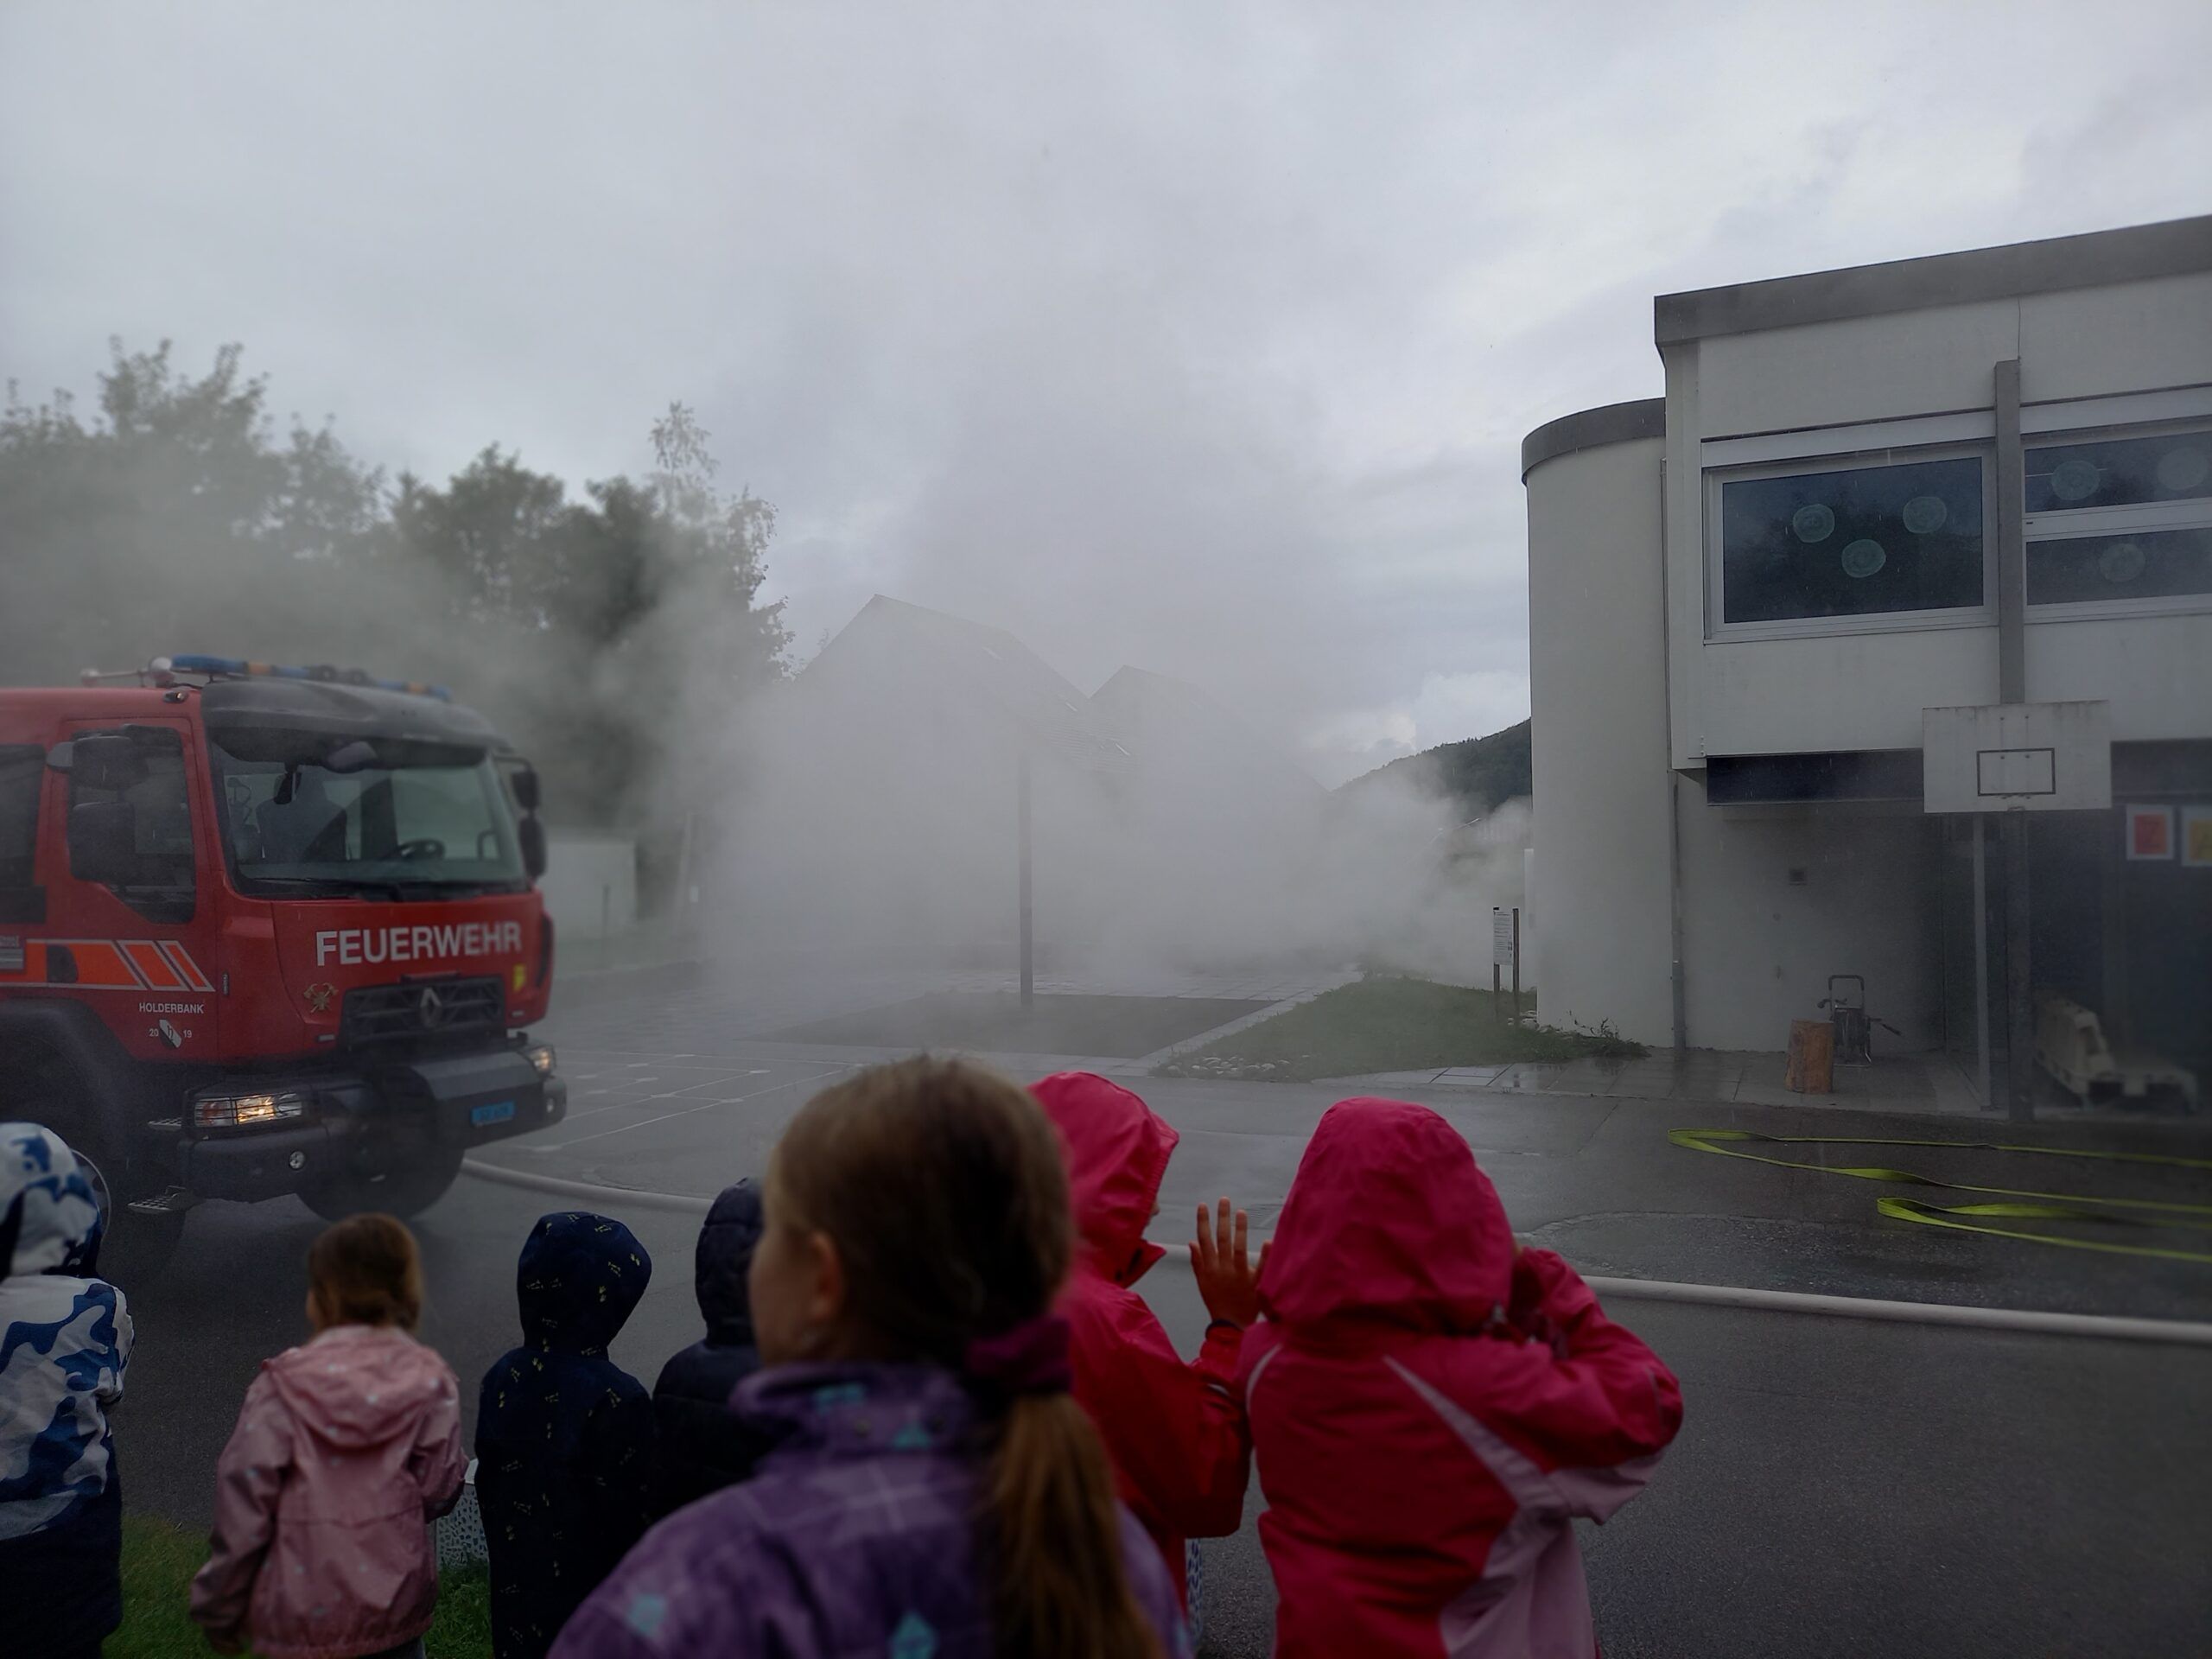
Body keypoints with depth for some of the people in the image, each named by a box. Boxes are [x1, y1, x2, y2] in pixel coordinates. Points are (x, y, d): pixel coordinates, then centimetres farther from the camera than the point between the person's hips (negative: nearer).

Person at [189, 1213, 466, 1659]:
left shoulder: (280, 1391, -13)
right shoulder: (430, 1384, -10)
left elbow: (243, 1505, -10)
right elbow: (437, 1492, -8)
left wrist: (218, 1611, 2)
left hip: (300, 1620, 0)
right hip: (396, 1606, 1)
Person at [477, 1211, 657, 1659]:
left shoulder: (503, 1377, -8)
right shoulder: (617, 1400, -26)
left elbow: (489, 1485, 4)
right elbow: (635, 1517, -18)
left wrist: (512, 1552, 18)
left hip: (517, 1591, 6)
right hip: (593, 1601, -6)